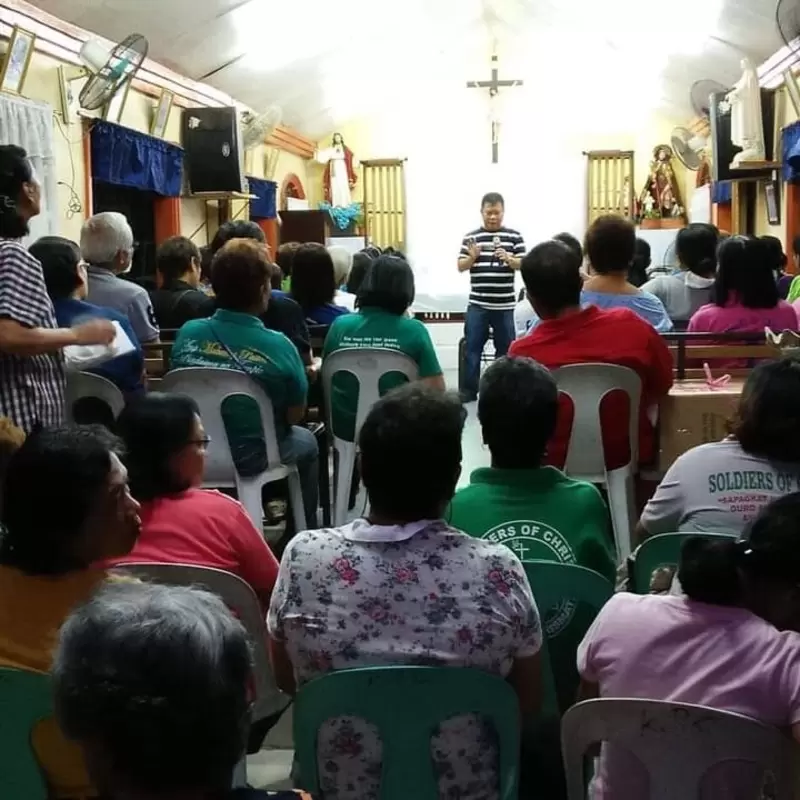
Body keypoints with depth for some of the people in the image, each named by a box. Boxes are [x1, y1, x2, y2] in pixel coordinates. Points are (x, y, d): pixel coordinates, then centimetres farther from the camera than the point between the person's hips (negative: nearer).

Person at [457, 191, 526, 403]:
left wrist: (508, 258, -20)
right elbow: (461, 267, 4)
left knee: (505, 348, 8)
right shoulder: (471, 237, 4)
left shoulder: (514, 236, 3)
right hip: (477, 304, 0)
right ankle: (468, 389, 9)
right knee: (472, 347, 2)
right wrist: (472, 257, -16)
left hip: (504, 305, 0)